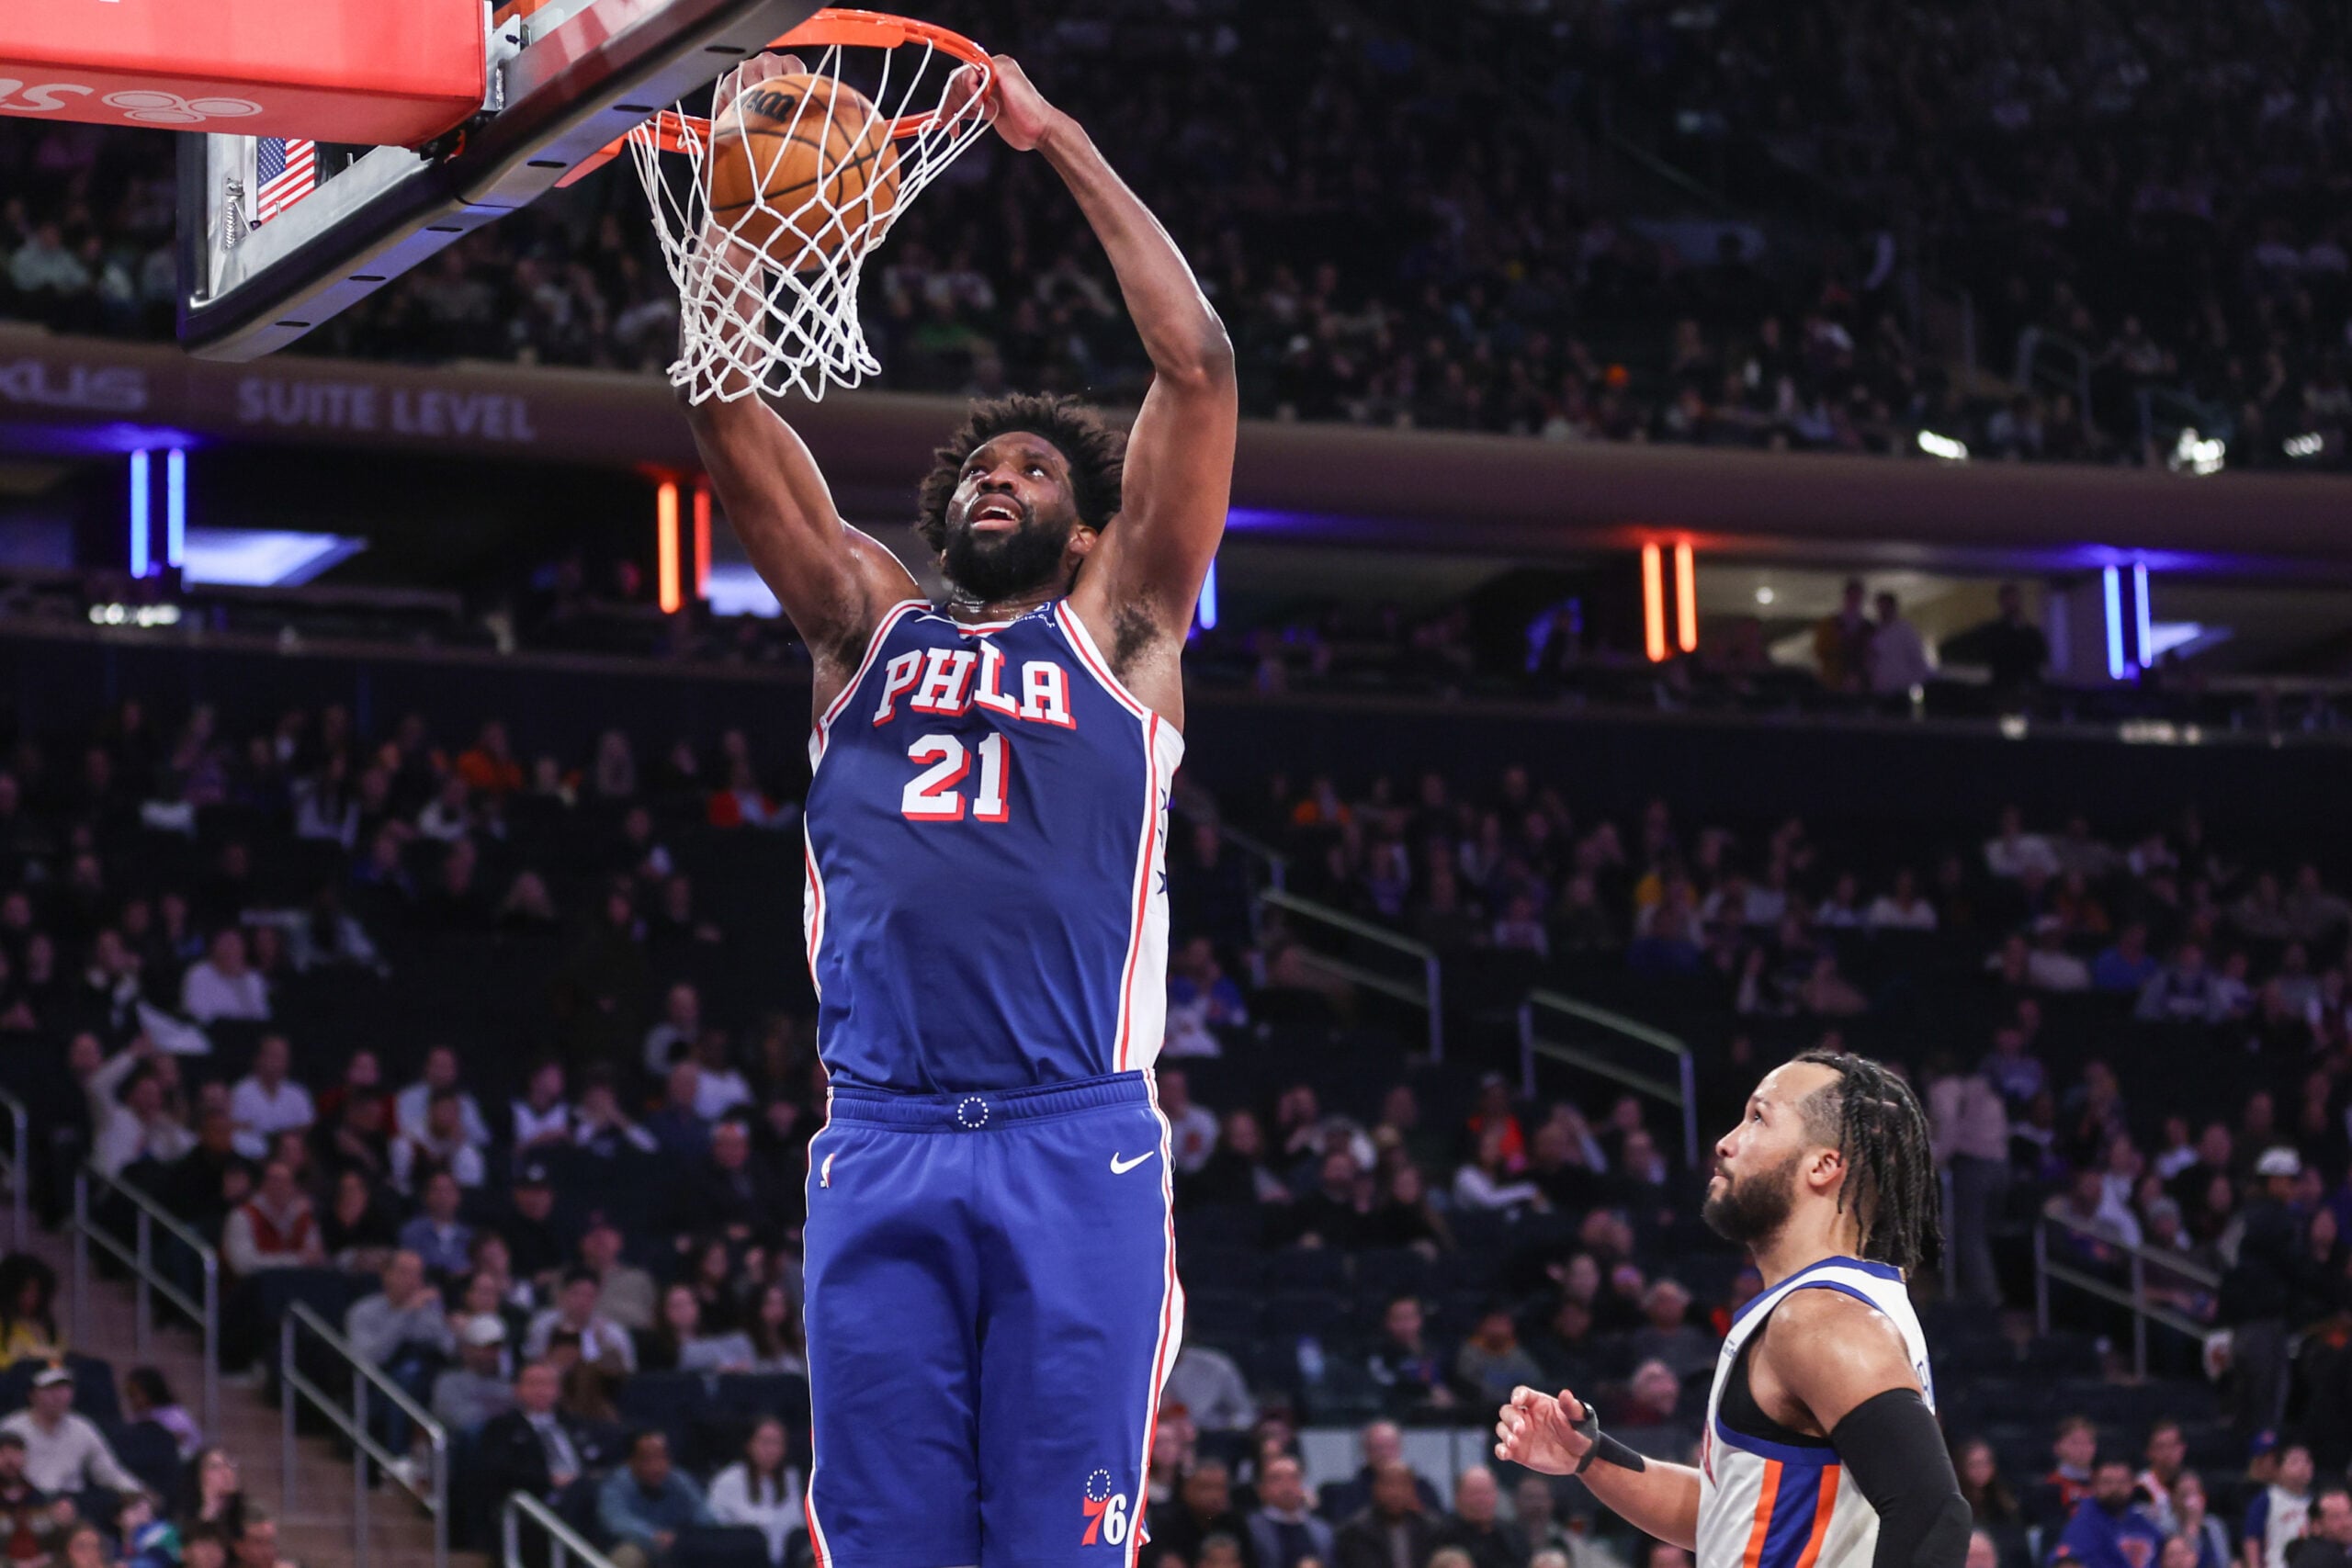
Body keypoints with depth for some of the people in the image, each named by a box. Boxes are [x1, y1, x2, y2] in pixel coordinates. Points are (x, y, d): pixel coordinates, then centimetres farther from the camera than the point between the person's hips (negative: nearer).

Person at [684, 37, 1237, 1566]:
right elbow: (726, 403, 15)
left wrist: (1059, 140, 7)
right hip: (880, 1150, 2)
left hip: (1077, 1148, -2)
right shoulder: (867, 625, 21)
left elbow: (1199, 366, 6)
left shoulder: (1116, 630, 14)